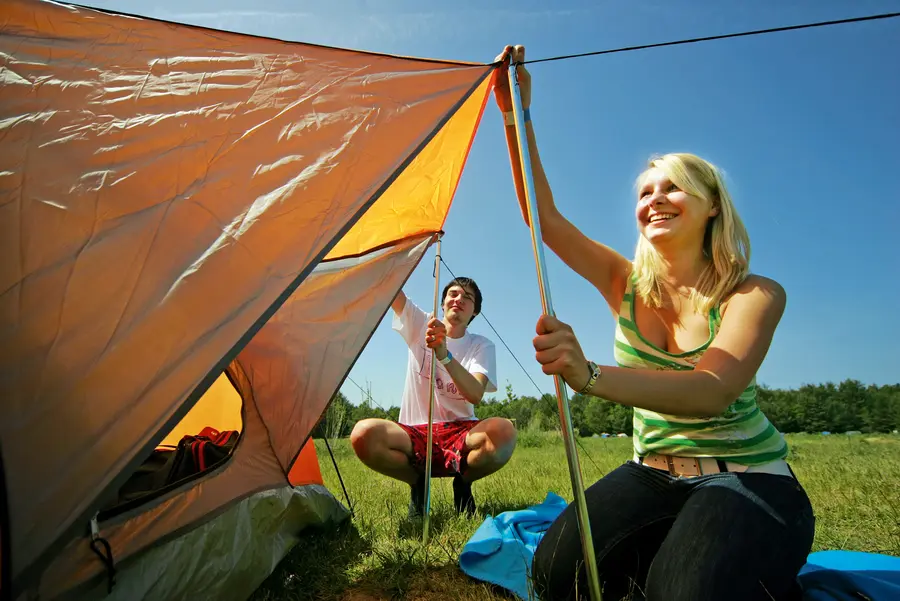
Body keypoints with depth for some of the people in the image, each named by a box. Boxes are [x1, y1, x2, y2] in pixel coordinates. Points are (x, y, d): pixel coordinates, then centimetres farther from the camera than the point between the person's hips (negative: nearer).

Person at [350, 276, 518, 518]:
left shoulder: (482, 346, 3)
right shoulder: (419, 325, 6)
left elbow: (475, 394, -17)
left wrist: (444, 354, -31)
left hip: (459, 435, 0)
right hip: (414, 435, 0)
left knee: (503, 431, -34)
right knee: (363, 433, -32)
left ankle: (462, 483, 0)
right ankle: (417, 482, -1)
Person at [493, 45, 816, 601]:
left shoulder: (756, 295, -10)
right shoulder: (628, 285, 0)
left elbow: (712, 390, -29)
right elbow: (545, 216, -8)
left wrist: (591, 376, -46)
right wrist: (516, 116, -17)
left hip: (749, 482, -2)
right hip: (653, 476, 3)